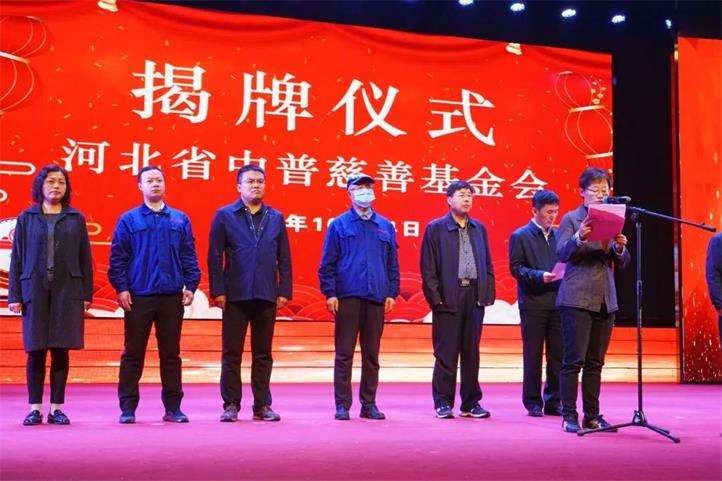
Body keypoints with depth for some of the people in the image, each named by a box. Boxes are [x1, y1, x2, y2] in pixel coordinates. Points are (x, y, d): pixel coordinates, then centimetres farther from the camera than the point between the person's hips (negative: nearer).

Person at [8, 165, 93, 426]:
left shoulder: (76, 219, 8)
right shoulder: (26, 218, 7)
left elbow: (85, 258, 8)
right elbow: (17, 258, 5)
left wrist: (87, 293, 2)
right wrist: (14, 295, -1)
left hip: (67, 290, 0)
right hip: (35, 290, 0)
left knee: (61, 351, 2)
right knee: (36, 352, 1)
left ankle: (56, 408, 9)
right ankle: (35, 408, 9)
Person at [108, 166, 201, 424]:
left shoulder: (180, 220, 10)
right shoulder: (128, 220, 4)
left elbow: (189, 256, 9)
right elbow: (117, 257, 1)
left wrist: (190, 285, 0)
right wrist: (121, 288, -7)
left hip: (172, 296, 2)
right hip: (138, 296, -2)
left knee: (171, 354, 7)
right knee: (133, 354, 2)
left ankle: (173, 407, 14)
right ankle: (128, 407, 9)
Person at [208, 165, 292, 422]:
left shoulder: (276, 217, 11)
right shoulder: (225, 215, 3)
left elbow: (284, 258, 10)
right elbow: (215, 256, -1)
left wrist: (284, 291, 2)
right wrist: (217, 291, -8)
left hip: (266, 296, 2)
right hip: (236, 295, -2)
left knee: (263, 354, 7)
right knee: (232, 353, 2)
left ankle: (262, 405, 14)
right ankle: (231, 404, 10)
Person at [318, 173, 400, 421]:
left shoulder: (385, 226, 14)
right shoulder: (339, 224, 5)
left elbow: (392, 263, 16)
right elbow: (327, 263, 2)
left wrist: (392, 293, 7)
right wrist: (330, 293, -5)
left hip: (376, 298, 3)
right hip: (347, 296, -3)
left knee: (371, 354, 7)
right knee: (344, 353, -2)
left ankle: (369, 404, 14)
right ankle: (342, 405, 4)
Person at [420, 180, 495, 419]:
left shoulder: (479, 228, 14)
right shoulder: (435, 228, 1)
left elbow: (487, 264, 14)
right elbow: (428, 268, -3)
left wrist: (488, 294, 4)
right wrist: (435, 298, -10)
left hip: (475, 296, 4)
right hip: (448, 298, -4)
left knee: (471, 353, 8)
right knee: (446, 354, -1)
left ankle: (471, 403, 15)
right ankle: (443, 403, 7)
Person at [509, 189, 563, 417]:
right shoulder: (520, 236, 2)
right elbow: (516, 267, -5)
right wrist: (538, 276, -18)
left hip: (558, 302, 4)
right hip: (533, 303, -4)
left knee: (557, 356, 5)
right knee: (533, 356, 2)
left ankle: (553, 402, 14)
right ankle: (533, 402, 11)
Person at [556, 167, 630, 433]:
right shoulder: (571, 219, -1)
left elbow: (622, 262, 12)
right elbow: (561, 253, -13)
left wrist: (620, 247, -10)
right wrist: (579, 238, -30)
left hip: (605, 301, 5)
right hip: (577, 299, -5)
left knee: (595, 362, 9)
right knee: (574, 360, -6)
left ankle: (592, 416, 14)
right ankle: (569, 416, -2)